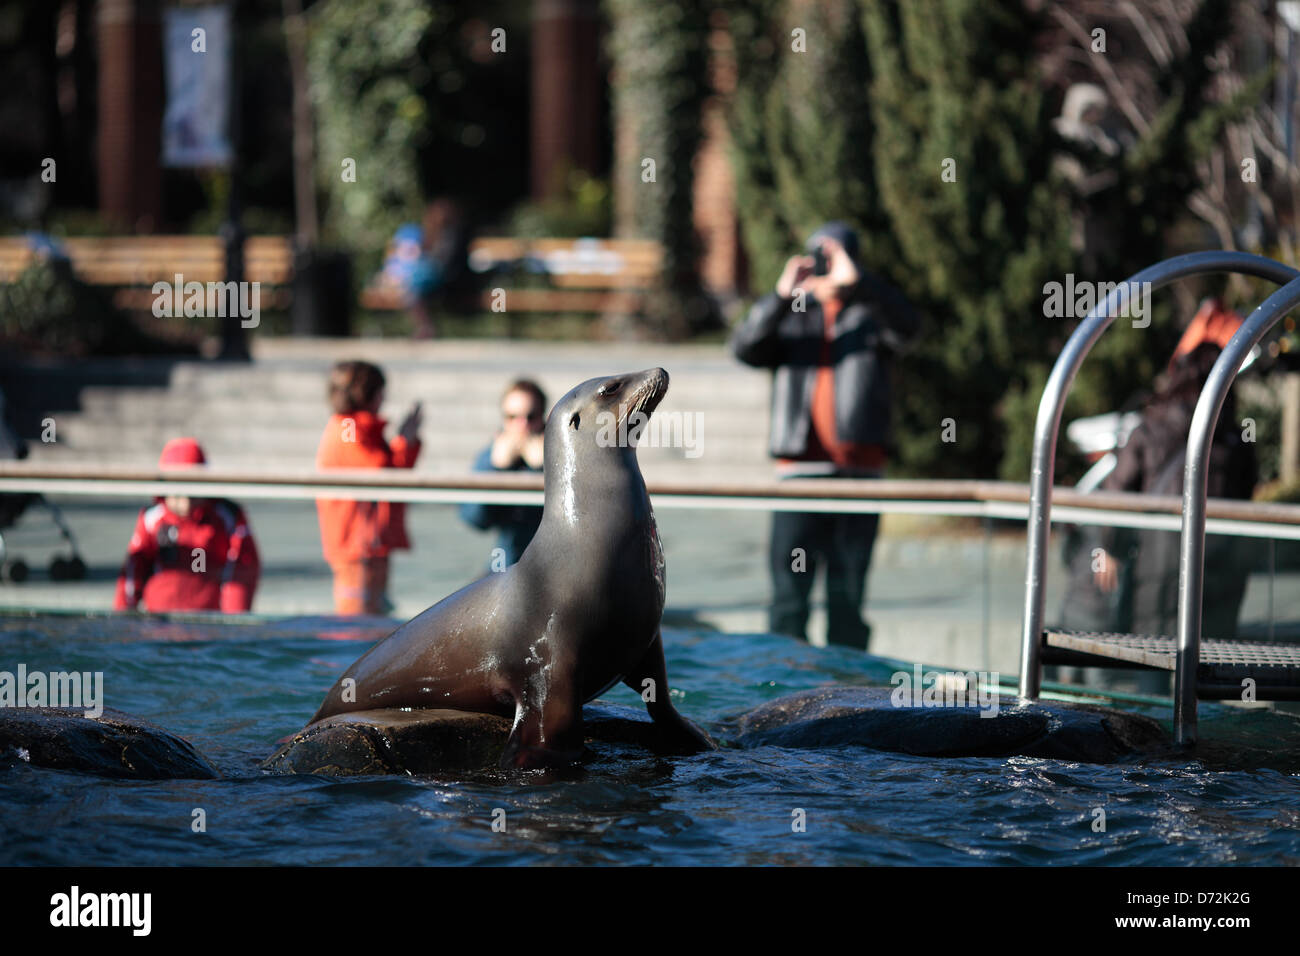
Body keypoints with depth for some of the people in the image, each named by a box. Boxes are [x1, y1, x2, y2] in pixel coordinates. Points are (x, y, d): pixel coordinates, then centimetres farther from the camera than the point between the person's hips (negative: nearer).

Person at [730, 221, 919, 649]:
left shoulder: (870, 316, 11)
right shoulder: (791, 317, 13)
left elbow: (905, 326, -11)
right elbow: (745, 347, -4)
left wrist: (855, 281, -26)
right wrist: (782, 295, -20)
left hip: (859, 469, 0)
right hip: (799, 467, 0)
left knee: (848, 595, 3)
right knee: (789, 593, -3)